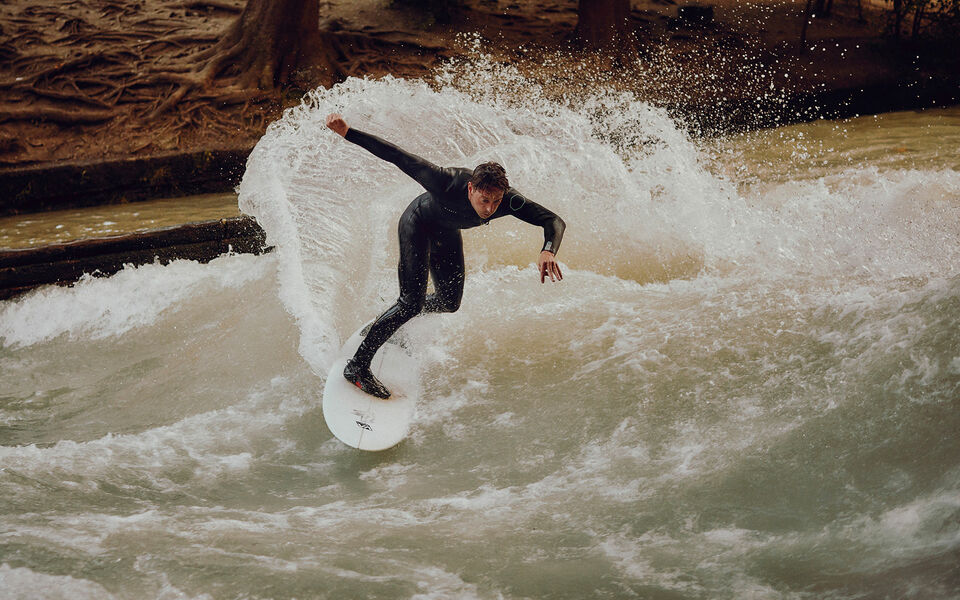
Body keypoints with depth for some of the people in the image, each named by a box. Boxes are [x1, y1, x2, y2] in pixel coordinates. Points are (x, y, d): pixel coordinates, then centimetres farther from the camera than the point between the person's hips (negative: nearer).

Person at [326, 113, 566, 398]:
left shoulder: (509, 201, -34)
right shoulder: (447, 182, -43)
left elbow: (554, 221, -31)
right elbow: (396, 156, -37)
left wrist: (548, 251, -53)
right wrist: (347, 132, -40)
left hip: (447, 233, 5)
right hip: (418, 223, -5)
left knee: (449, 303, 13)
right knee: (412, 302, -17)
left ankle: (393, 321, 41)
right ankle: (358, 366, -6)